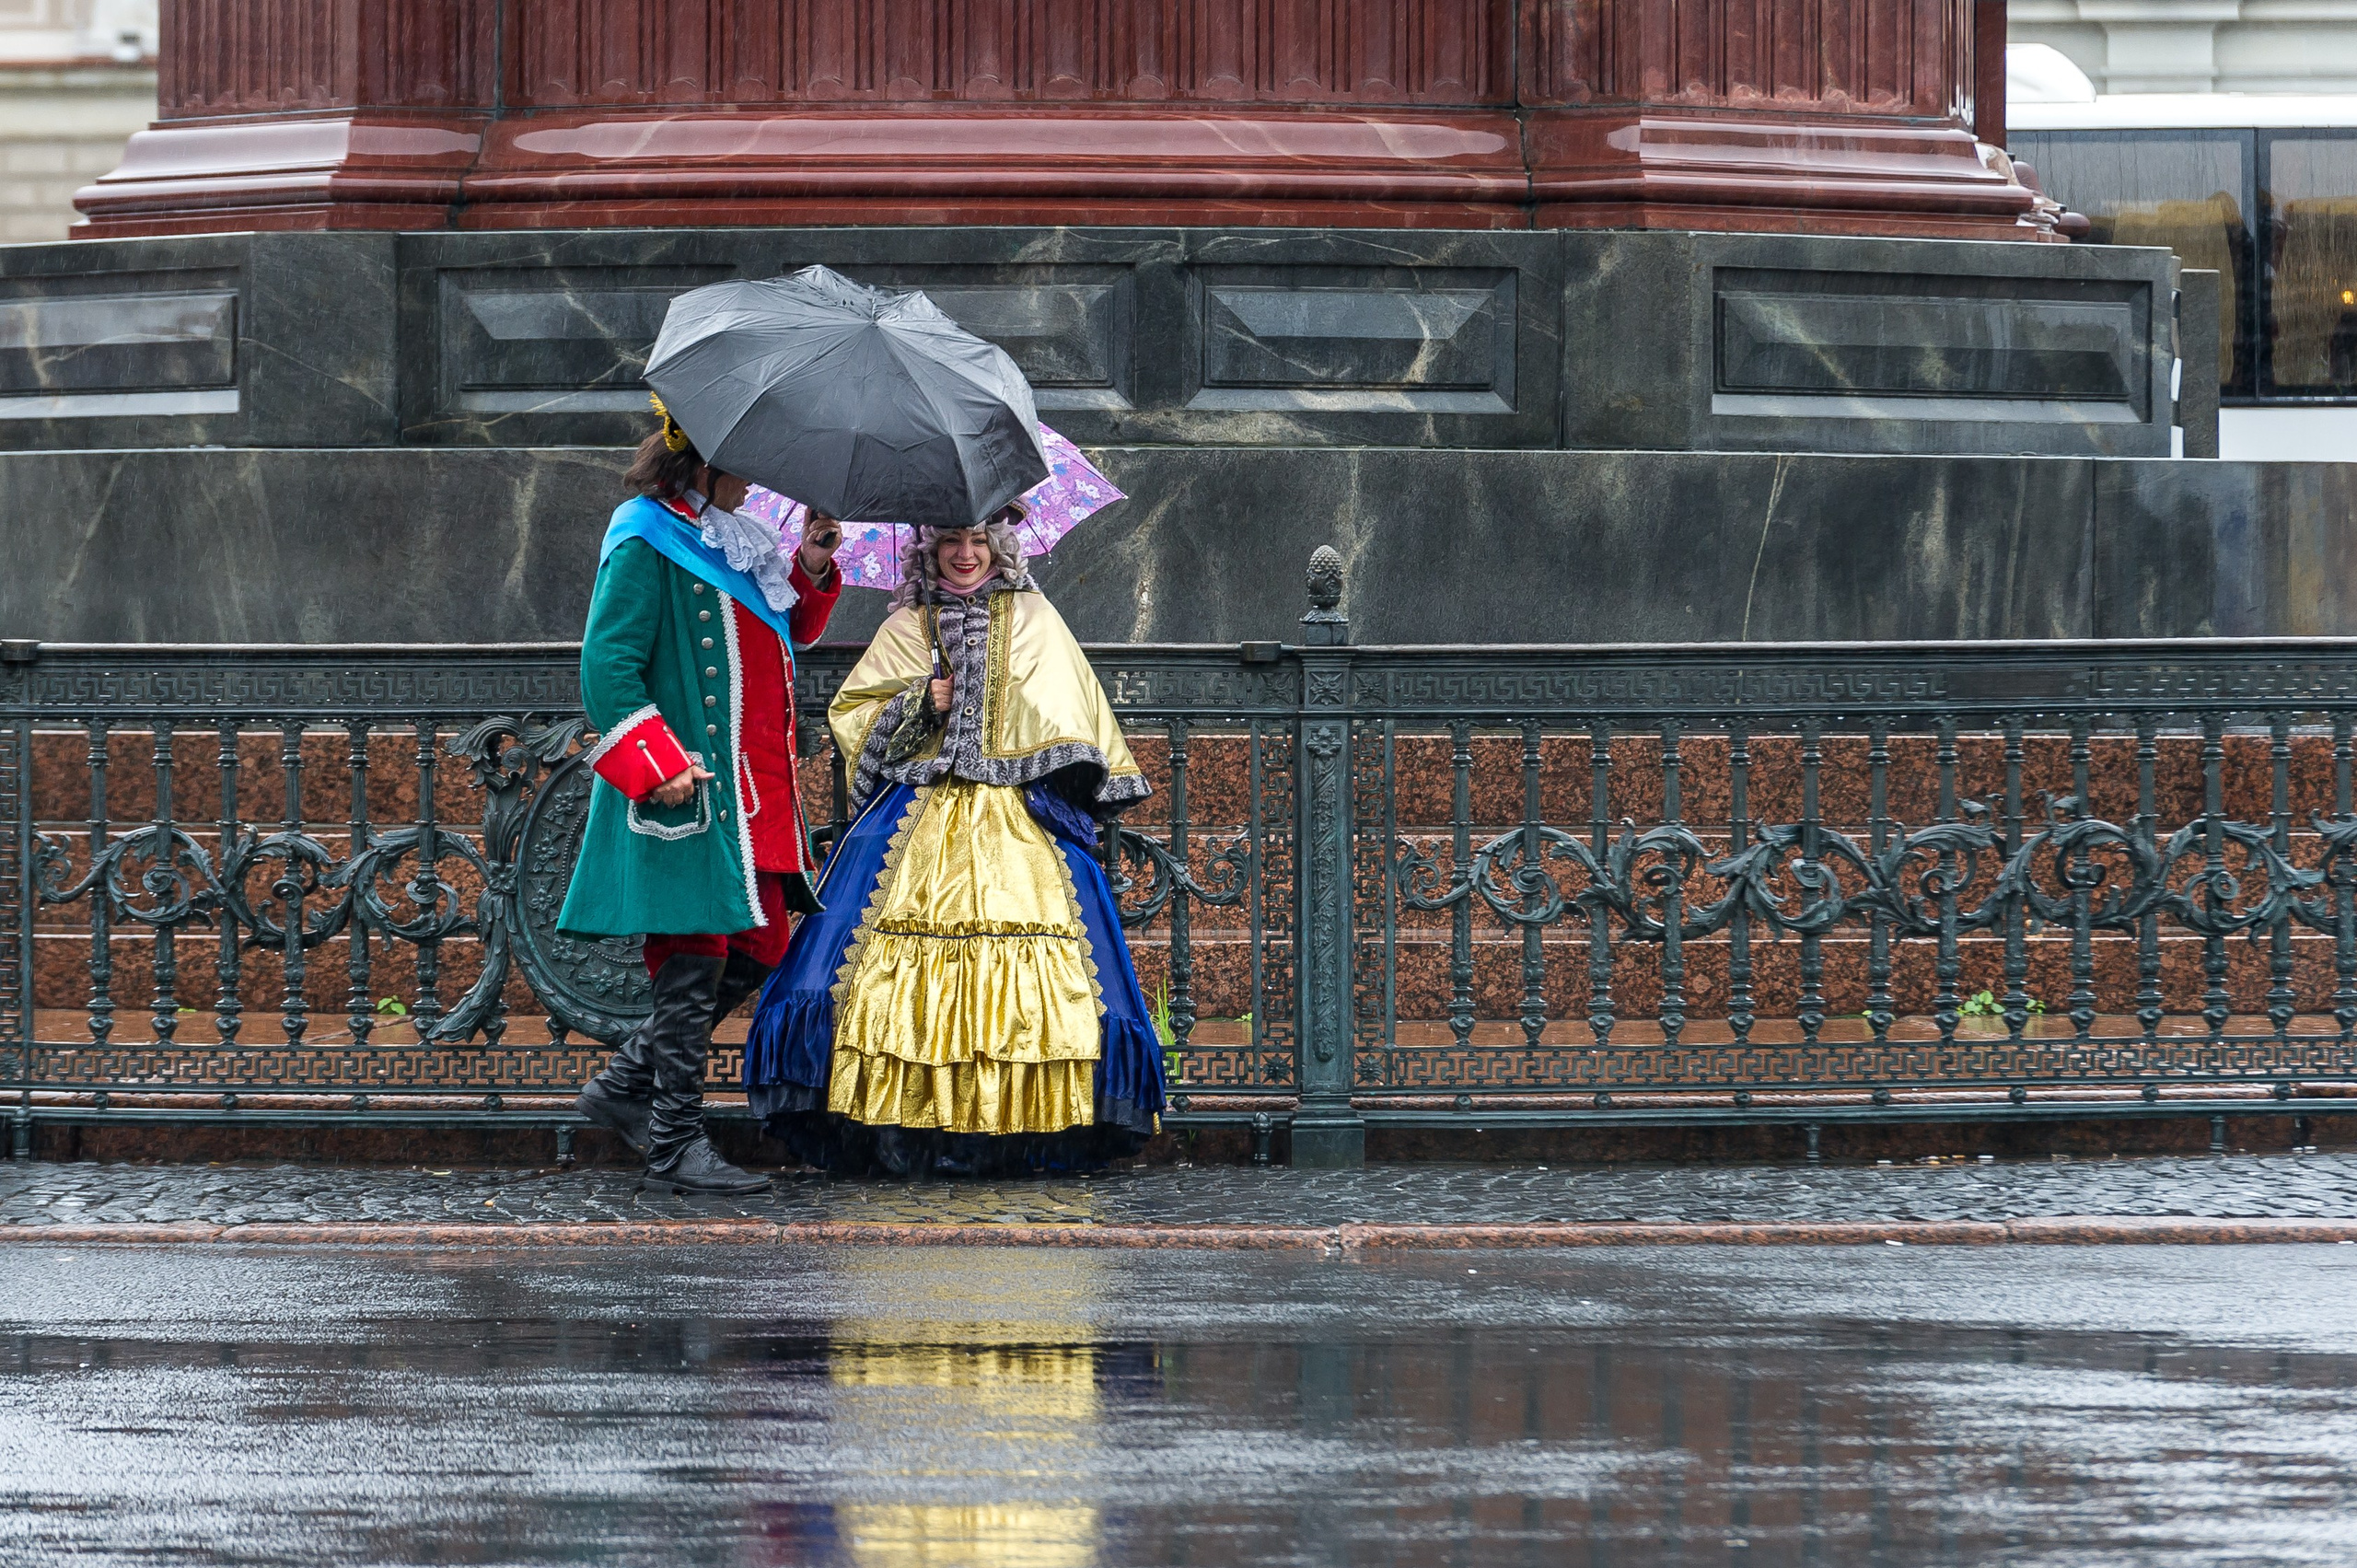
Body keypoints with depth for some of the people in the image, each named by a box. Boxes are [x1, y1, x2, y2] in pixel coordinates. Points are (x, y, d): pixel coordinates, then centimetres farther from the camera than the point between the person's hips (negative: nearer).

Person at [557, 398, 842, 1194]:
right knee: (694, 964, -7)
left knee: (755, 954, 10)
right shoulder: (646, 545, -9)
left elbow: (785, 632, 27)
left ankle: (624, 1087, 21)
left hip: (750, 793, 9)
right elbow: (607, 666, -15)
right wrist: (659, 762, -22)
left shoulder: (736, 544, 16)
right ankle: (674, 1142, 0)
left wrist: (811, 571, 8)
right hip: (687, 798, -9)